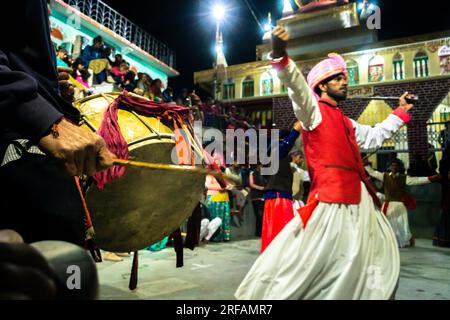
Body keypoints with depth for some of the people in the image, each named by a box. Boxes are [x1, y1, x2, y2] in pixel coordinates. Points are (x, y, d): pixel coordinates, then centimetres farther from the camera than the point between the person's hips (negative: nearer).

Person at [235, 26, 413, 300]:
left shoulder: (345, 122, 22)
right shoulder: (313, 111, -1)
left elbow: (374, 137, 36)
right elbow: (297, 86, -21)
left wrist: (399, 114, 38)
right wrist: (280, 57, -38)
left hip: (360, 199, 9)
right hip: (332, 199, -9)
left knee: (379, 258, 19)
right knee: (306, 262, -9)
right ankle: (271, 293, 6)